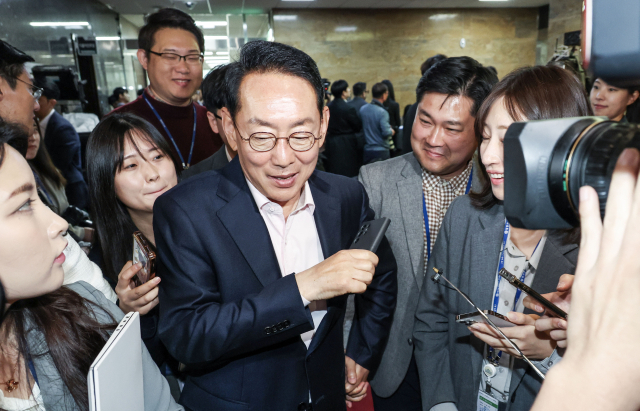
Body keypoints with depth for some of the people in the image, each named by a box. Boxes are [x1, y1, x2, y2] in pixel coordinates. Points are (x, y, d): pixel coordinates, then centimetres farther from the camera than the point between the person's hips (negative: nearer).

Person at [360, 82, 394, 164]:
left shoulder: (363, 109, 2)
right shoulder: (382, 112, -16)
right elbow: (386, 132, -20)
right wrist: (391, 131, 1)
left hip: (367, 151, 6)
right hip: (381, 151, -6)